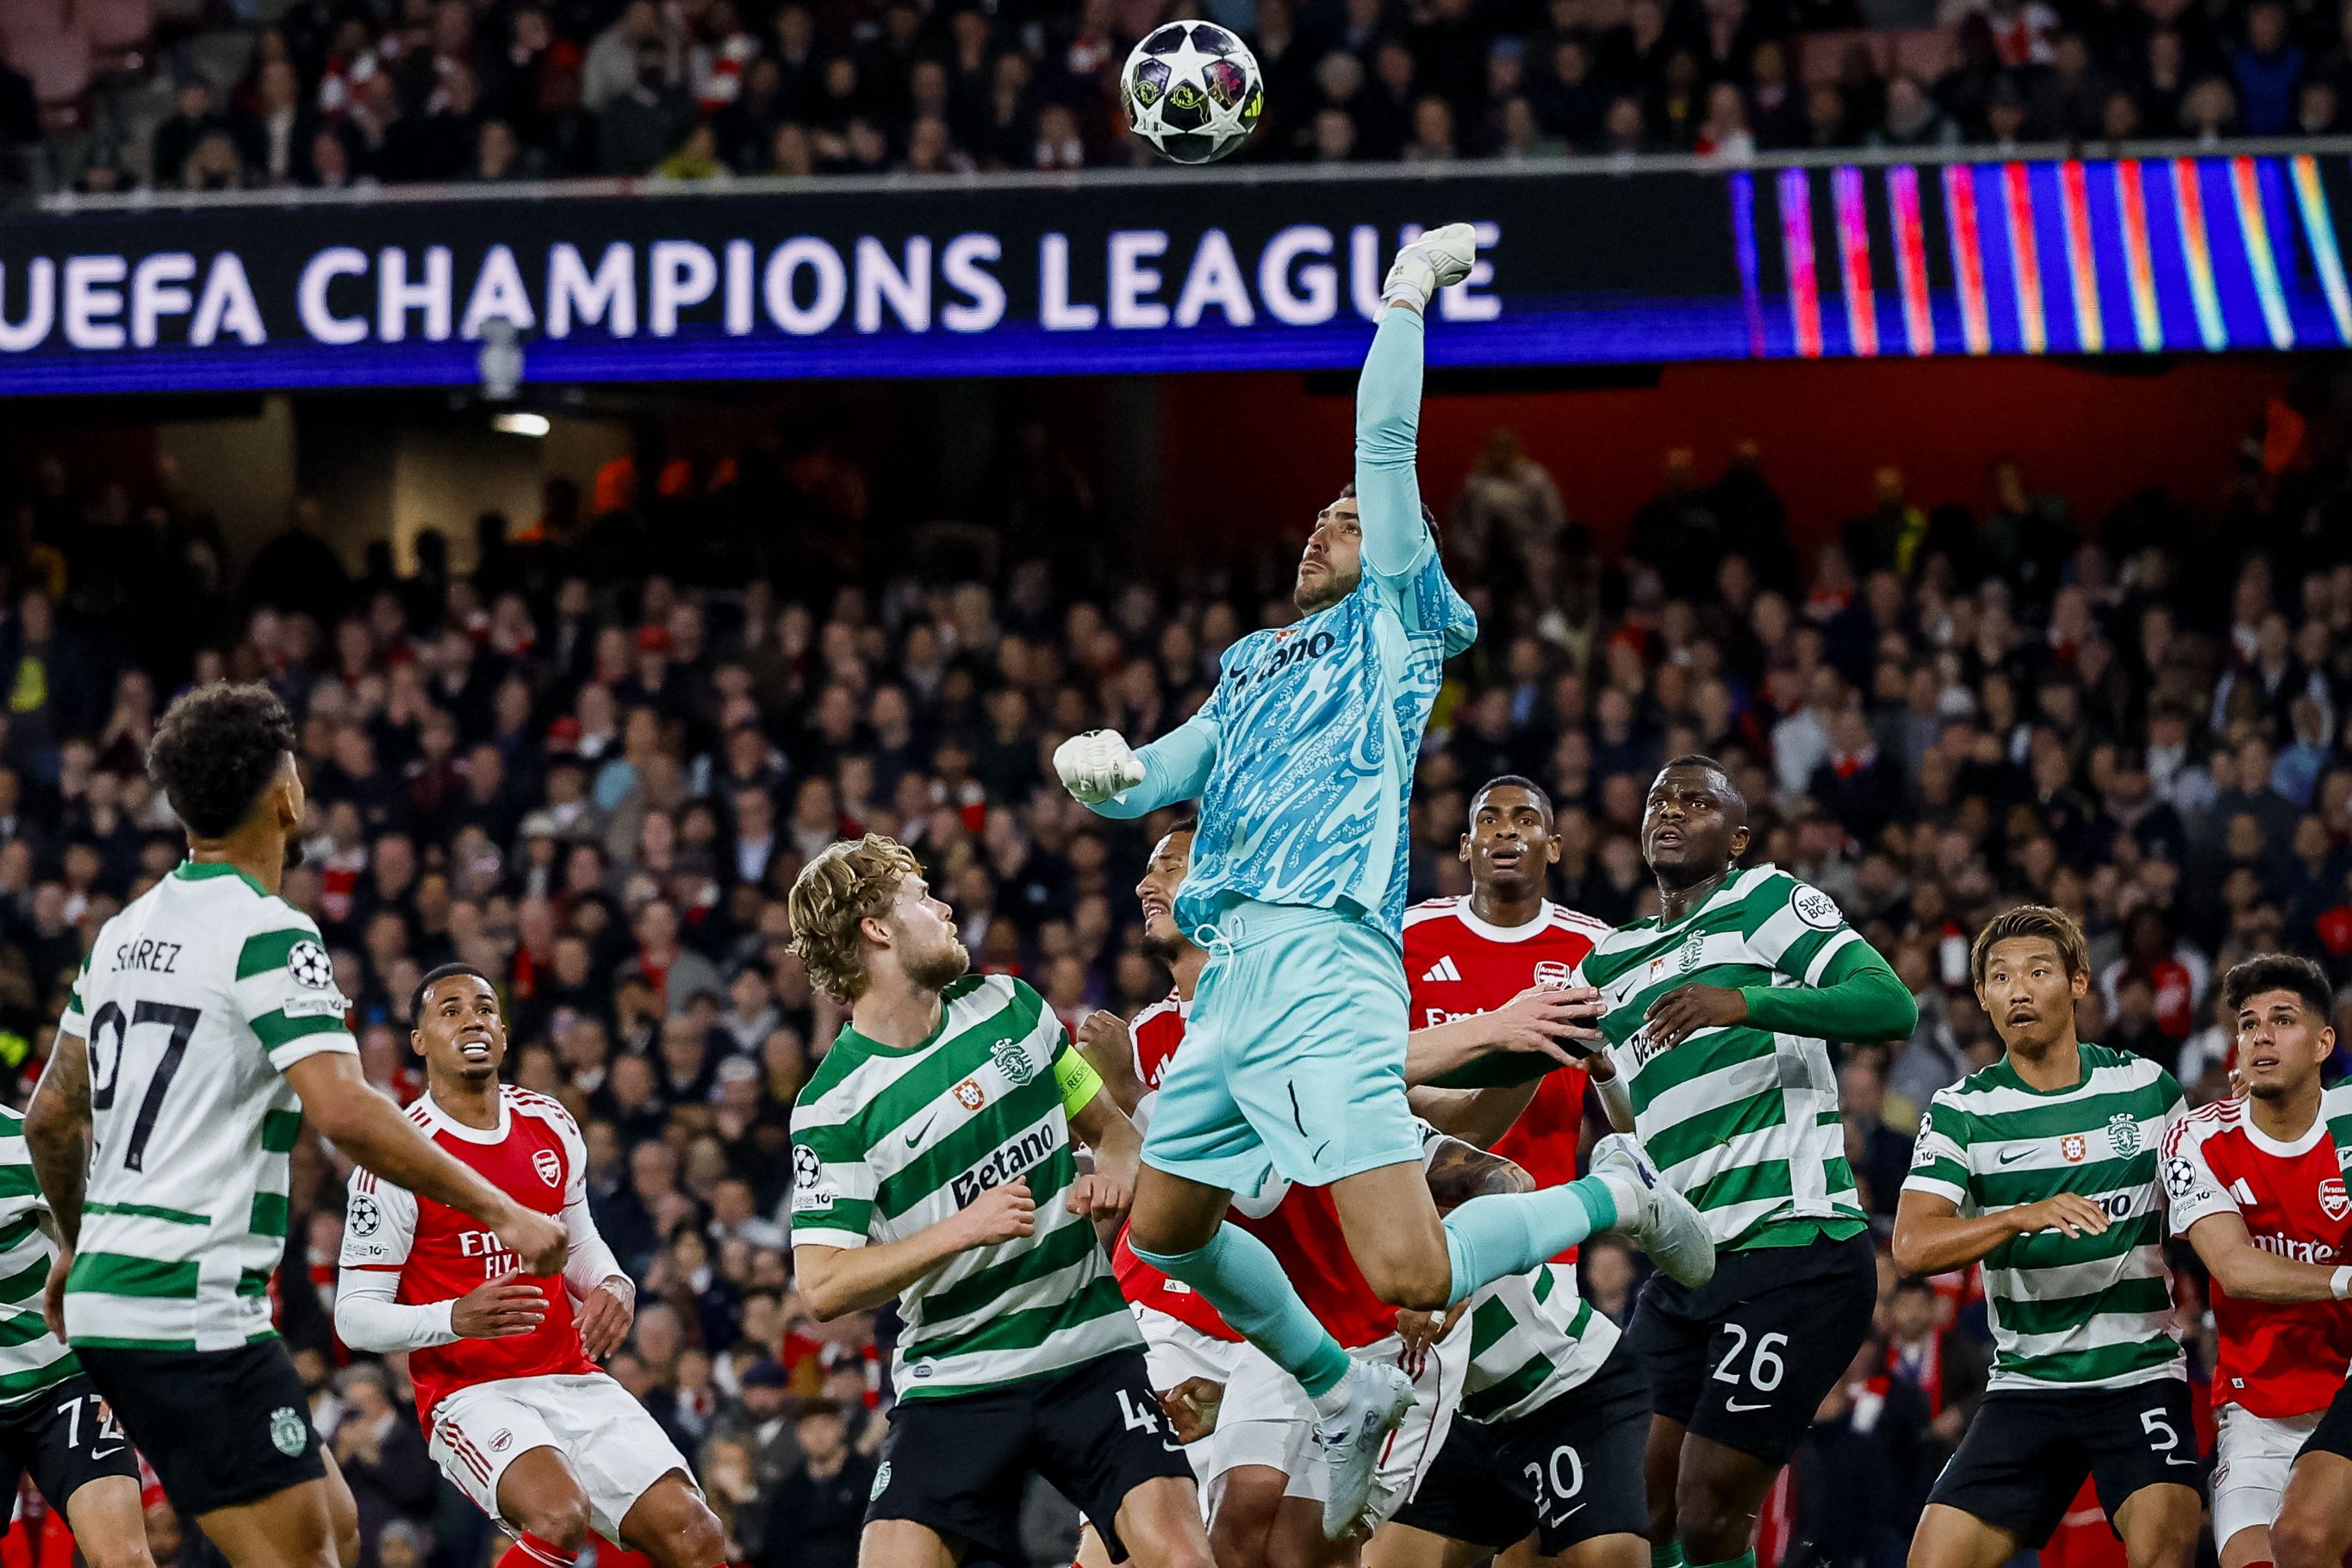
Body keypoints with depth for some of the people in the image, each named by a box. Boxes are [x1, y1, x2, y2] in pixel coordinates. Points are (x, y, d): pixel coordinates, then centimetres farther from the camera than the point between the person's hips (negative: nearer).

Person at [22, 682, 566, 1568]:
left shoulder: (126, 931, 13)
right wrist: (500, 1212, -18)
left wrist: (78, 1246, 36)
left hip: (108, 1296, 9)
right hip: (193, 1314, -9)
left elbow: (51, 1116, 21)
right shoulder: (268, 936, -13)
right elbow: (344, 1112, -24)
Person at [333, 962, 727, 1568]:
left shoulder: (550, 1125, 8)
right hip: (470, 1396, -6)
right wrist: (456, 1318, -27)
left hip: (573, 1380, 6)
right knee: (561, 1514, -34)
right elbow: (355, 1316, -9)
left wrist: (612, 1287, 1)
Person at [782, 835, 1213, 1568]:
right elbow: (822, 1287, -14)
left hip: (1091, 1353, 3)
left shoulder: (1007, 1005, 6)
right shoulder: (831, 1108, -8)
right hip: (952, 1384, -2)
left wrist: (1114, 1170, -5)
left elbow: (1111, 1125, 19)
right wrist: (963, 1229, -21)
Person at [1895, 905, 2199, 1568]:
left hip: (2141, 1376, -1)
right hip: (2026, 1384, 1)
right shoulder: (1962, 1110, 0)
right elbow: (1913, 1247, -14)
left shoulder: (2147, 1088, 4)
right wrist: (2023, 1217, -28)